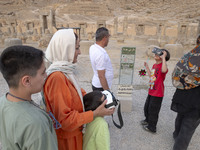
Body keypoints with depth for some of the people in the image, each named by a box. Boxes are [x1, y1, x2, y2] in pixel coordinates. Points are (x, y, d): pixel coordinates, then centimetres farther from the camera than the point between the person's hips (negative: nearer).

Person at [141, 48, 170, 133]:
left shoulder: (162, 66, -20)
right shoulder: (155, 65, 7)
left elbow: (164, 70, -46)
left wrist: (163, 57, -36)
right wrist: (147, 67, 18)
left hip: (157, 94, -9)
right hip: (151, 92, 9)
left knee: (153, 111, 8)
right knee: (146, 108, 25)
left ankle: (151, 128, 30)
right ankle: (148, 120, 51)